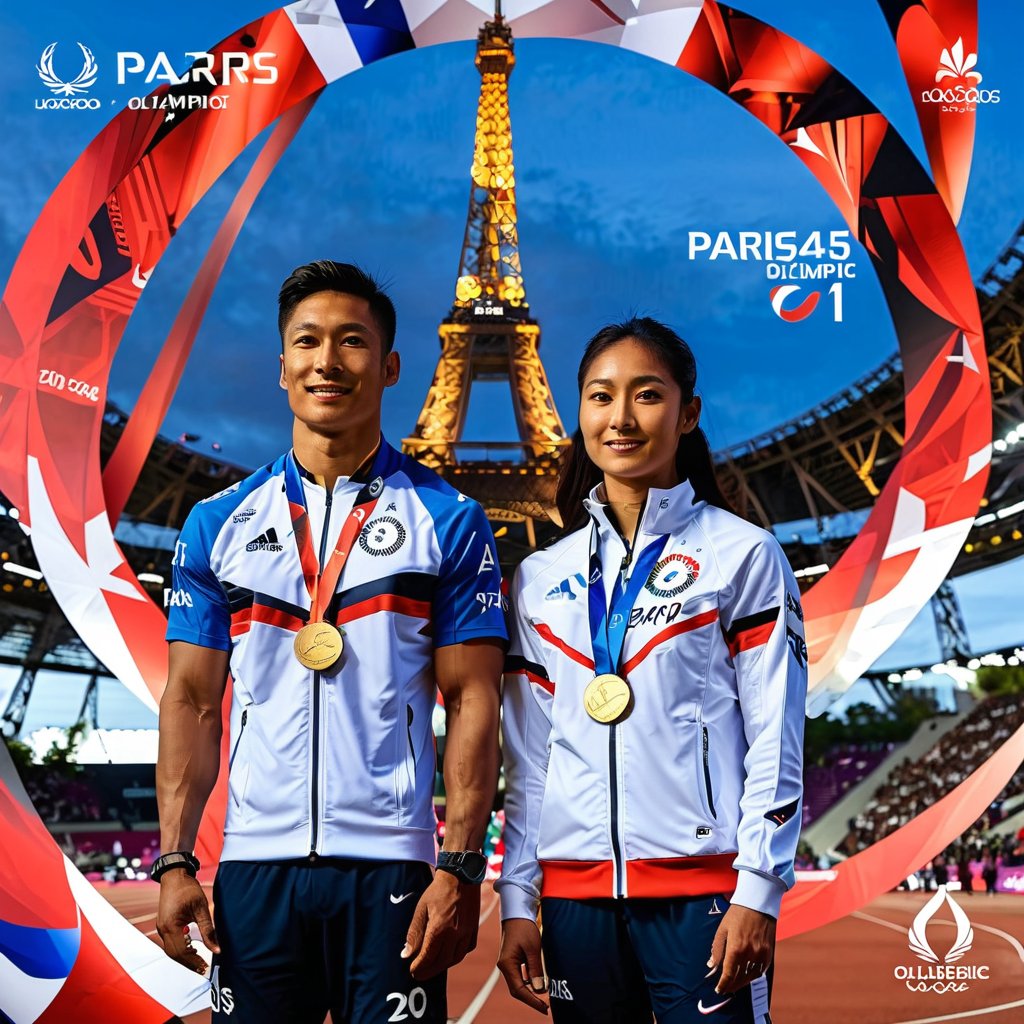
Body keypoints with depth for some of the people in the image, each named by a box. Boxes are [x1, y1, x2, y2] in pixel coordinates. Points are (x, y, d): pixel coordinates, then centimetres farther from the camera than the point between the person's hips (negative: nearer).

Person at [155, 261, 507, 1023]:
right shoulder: (219, 524, 8)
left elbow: (473, 703, -1)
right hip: (255, 864, 2)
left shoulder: (448, 522, 2)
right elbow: (193, 701, 8)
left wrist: (461, 869, -9)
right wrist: (176, 862, -2)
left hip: (390, 867, -2)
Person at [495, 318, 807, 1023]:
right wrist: (516, 901, 7)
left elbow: (777, 742, -3)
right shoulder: (542, 578, 12)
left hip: (701, 891, -3)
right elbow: (527, 756, 12)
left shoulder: (742, 554, 1)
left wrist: (758, 892, -10)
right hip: (576, 895, 4)